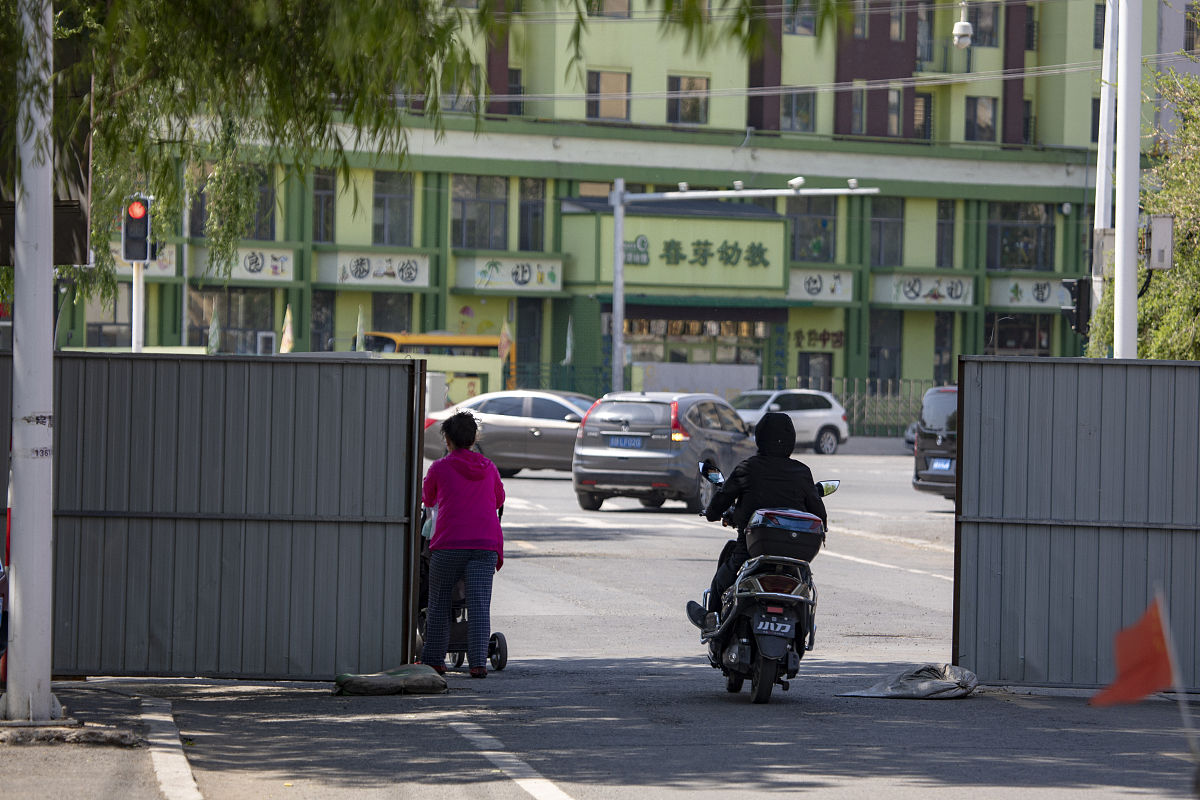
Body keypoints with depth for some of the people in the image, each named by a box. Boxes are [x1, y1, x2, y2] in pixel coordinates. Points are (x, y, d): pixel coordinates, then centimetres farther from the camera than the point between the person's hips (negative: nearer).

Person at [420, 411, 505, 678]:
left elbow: (427, 500, 22)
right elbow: (499, 500, 30)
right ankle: (478, 662, -10)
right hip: (486, 543, 2)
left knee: (438, 603, 11)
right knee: (479, 604, -2)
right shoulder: (488, 468, 13)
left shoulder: (440, 468, 4)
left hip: (449, 544, -2)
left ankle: (434, 659, 16)